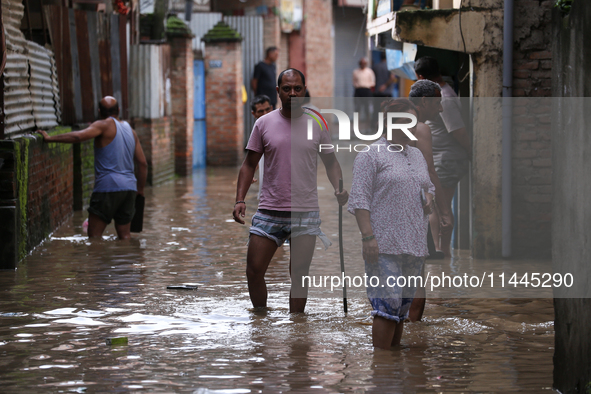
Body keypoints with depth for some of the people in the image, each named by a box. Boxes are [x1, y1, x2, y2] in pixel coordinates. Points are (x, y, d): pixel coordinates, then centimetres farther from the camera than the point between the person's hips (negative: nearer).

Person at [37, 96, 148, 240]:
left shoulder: (105, 125, -4)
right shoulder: (130, 130, 17)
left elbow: (77, 136, -20)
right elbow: (143, 163, 17)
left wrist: (49, 138, -14)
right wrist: (140, 190, 24)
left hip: (108, 186, -7)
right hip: (129, 188, 7)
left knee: (94, 236, -6)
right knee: (124, 235, 10)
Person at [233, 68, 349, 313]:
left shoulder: (317, 125, 5)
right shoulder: (264, 124, 4)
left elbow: (330, 161, 13)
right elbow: (249, 164, 8)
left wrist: (339, 188, -6)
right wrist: (240, 199, -3)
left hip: (306, 212, 0)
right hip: (269, 211, 0)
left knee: (299, 274, -1)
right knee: (254, 270, -2)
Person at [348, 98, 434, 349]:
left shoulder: (417, 156, 19)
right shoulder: (371, 155, -5)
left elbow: (429, 188, 31)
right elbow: (359, 199, -11)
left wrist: (429, 198, 6)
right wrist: (367, 236, -19)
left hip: (413, 244, 7)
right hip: (384, 244, -7)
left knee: (403, 305, 9)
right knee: (388, 303, -12)